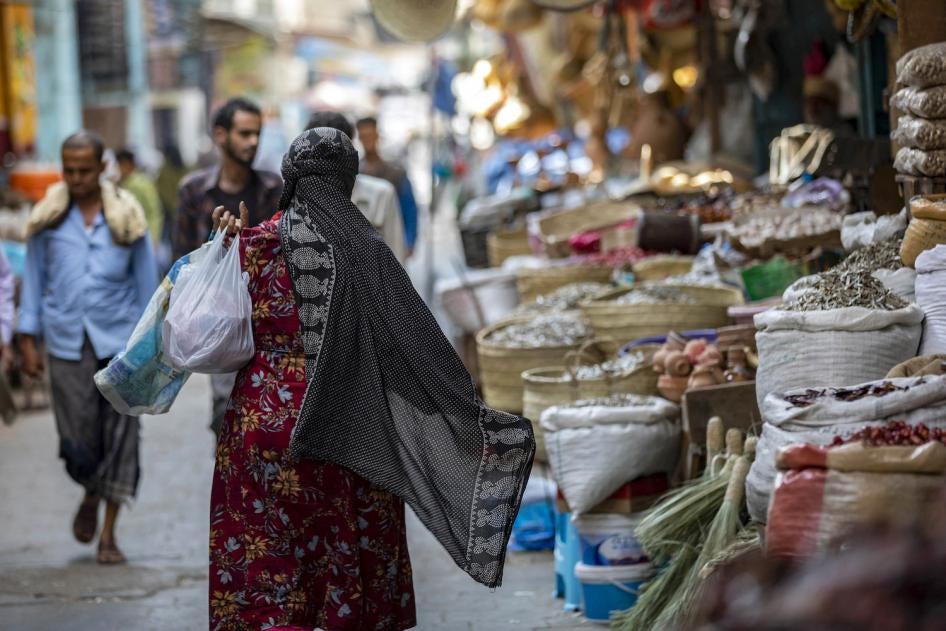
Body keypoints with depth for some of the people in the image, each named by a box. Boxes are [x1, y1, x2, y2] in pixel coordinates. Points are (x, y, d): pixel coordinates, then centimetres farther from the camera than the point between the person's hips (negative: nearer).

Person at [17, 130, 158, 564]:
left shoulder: (126, 217, 3)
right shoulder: (48, 217, 5)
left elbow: (146, 280, 9)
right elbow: (34, 277, 11)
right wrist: (28, 338, 6)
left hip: (118, 340, 0)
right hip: (67, 343, 0)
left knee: (120, 436, -3)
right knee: (78, 439, -4)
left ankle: (108, 533, 6)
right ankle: (90, 496, 29)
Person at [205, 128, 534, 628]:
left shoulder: (255, 243, -3)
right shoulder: (364, 250, -6)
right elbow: (419, 347, -10)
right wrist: (475, 418, -6)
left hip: (264, 415, 1)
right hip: (344, 430, 0)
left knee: (263, 561, 7)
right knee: (348, 556, 12)